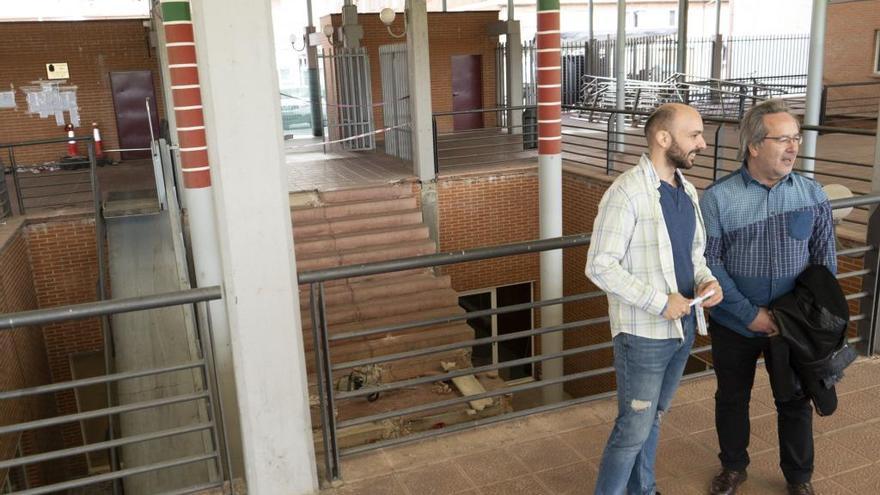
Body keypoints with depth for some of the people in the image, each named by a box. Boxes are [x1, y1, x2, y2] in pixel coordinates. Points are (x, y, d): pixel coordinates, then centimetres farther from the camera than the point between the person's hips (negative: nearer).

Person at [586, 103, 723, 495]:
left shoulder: (687, 190, 6)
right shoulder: (627, 192, -19)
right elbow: (600, 267, -20)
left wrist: (705, 280, -4)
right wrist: (660, 301, -21)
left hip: (683, 328, 7)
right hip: (644, 334, -7)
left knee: (652, 419, 22)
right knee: (634, 429, 2)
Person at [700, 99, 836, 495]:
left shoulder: (812, 194, -4)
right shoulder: (718, 198, -12)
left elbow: (825, 258, 1)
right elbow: (709, 261, -14)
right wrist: (749, 314, -17)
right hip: (735, 325, -1)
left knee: (795, 402, 16)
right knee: (732, 399, 16)